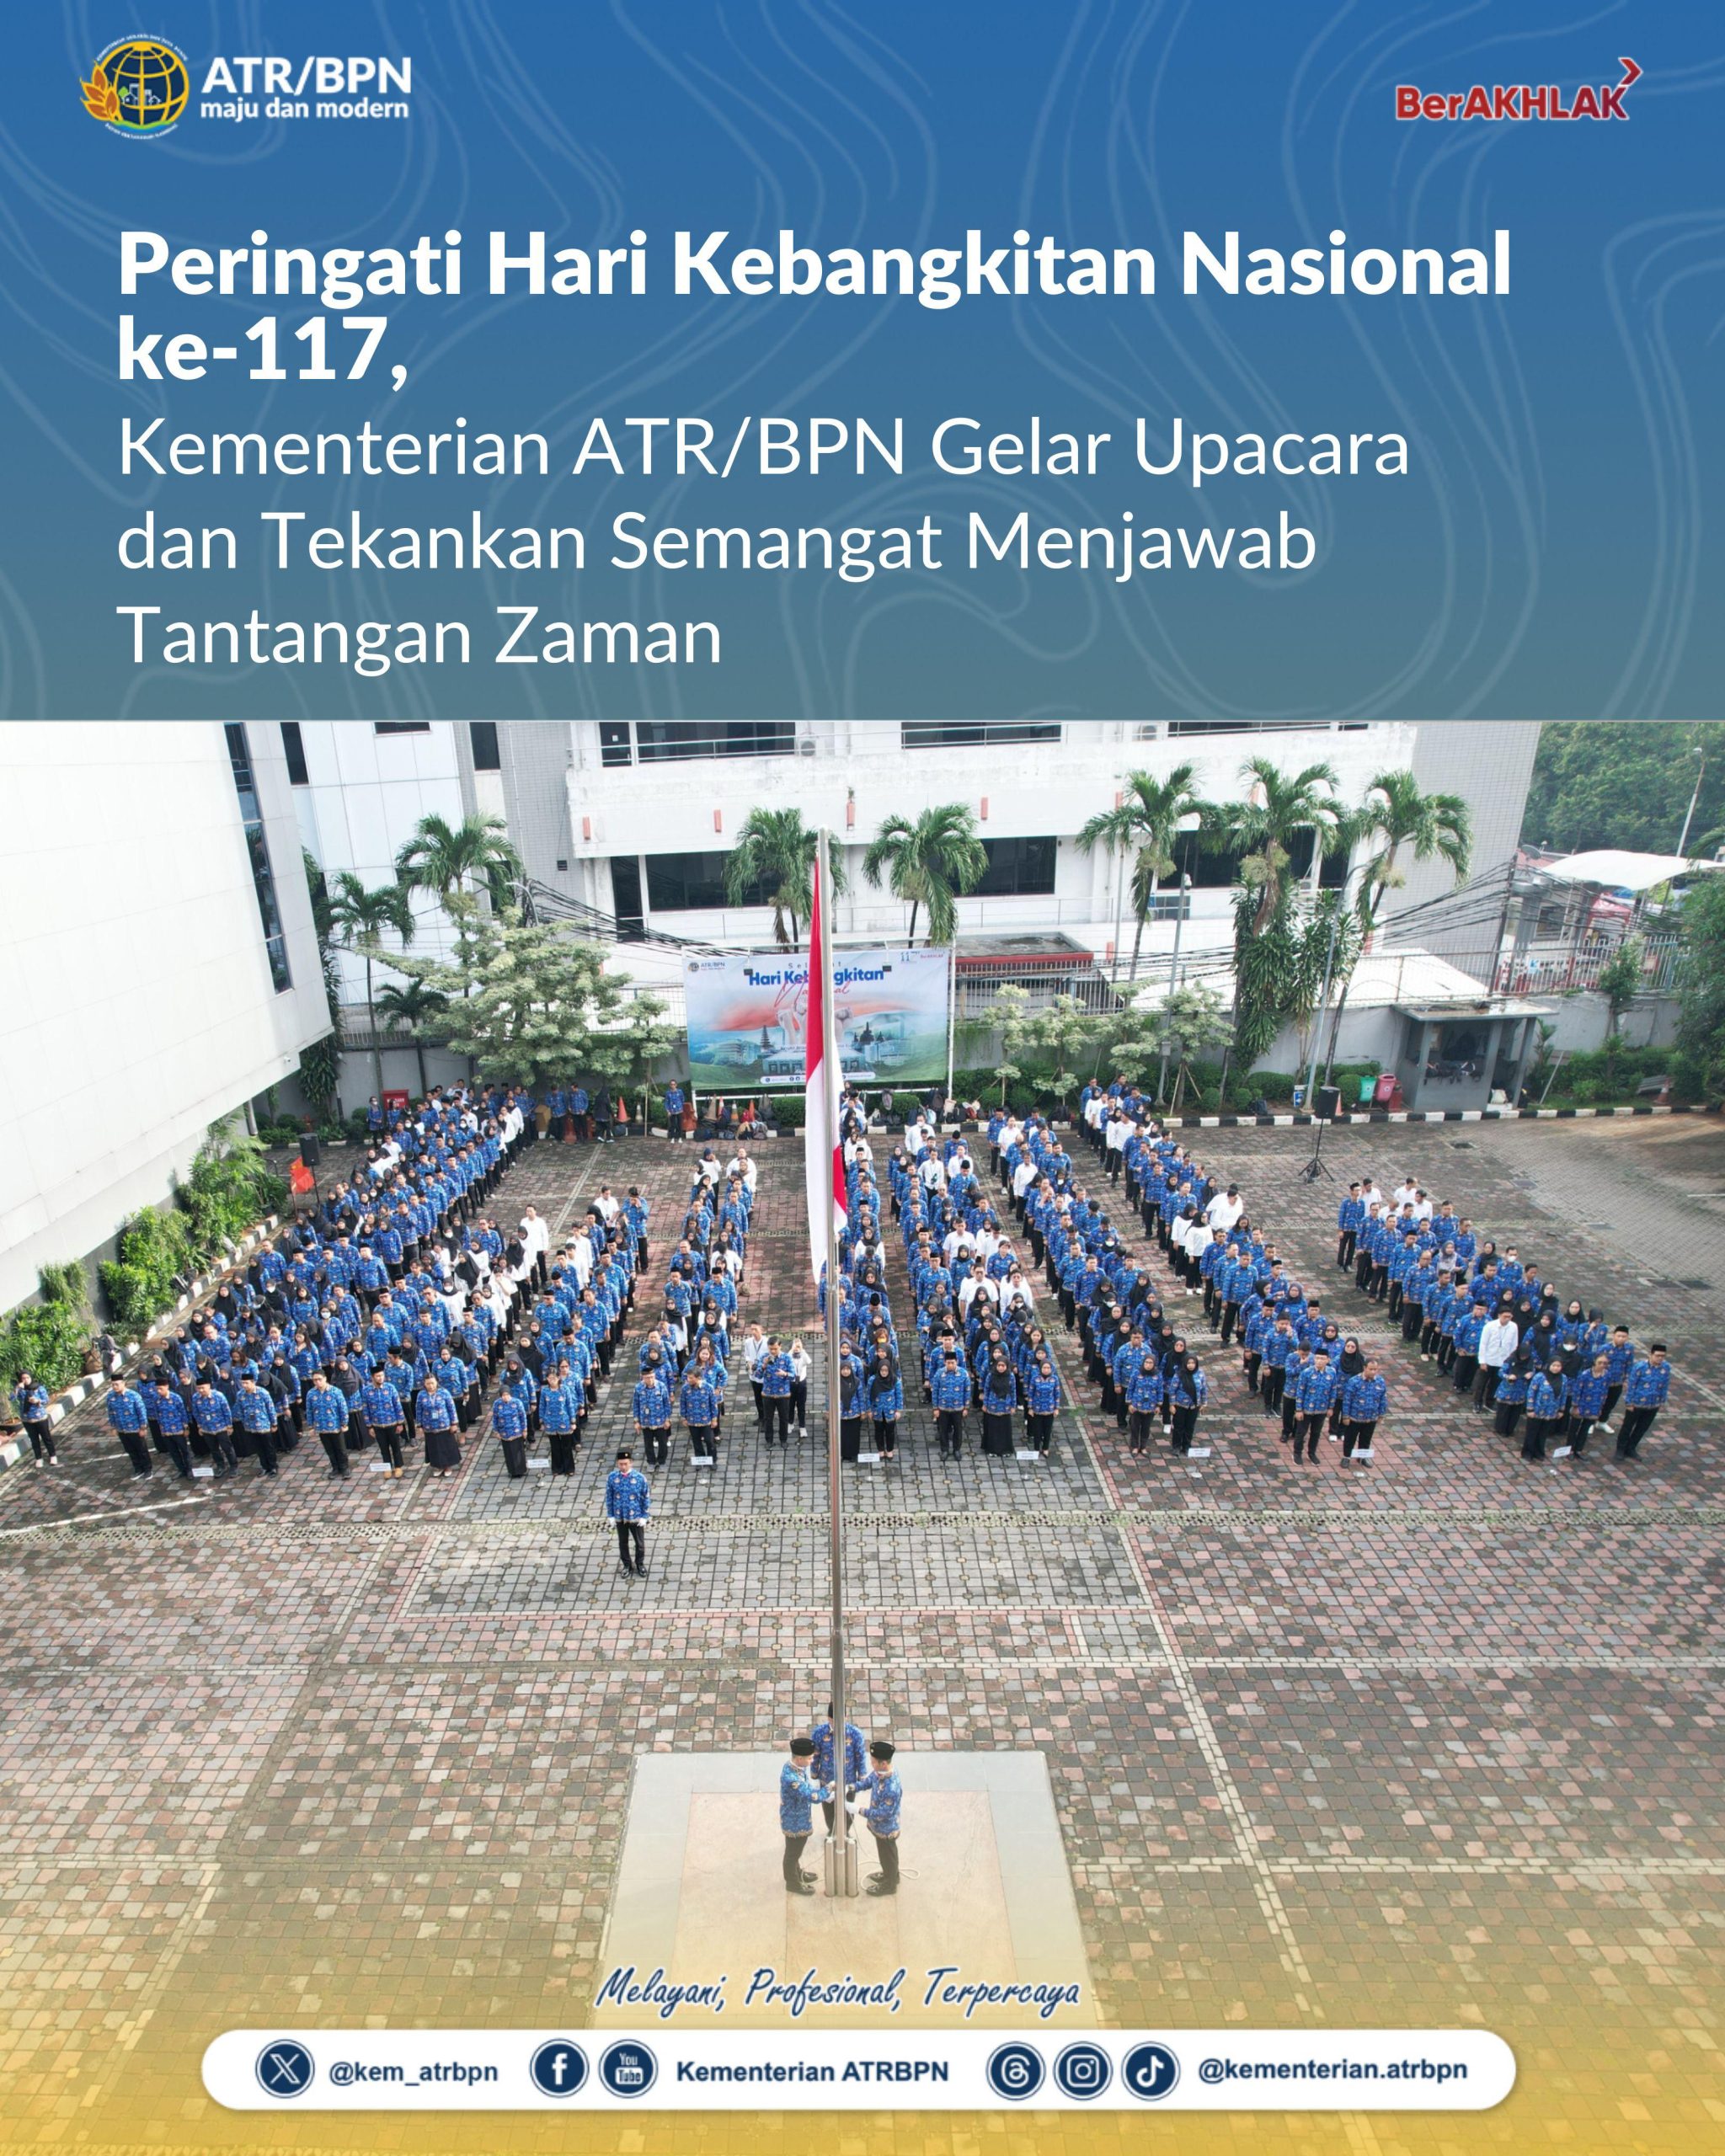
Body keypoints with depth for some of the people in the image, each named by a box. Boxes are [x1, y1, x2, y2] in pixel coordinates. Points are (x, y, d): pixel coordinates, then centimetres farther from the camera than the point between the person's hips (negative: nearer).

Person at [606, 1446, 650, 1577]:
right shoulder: (612, 1477, -13)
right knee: (623, 1543, 18)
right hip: (619, 1517, 1)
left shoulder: (640, 1478, -17)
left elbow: (646, 1498, -7)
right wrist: (610, 1516, -1)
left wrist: (644, 1516, -6)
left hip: (636, 1518, -1)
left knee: (639, 1543, 15)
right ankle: (627, 1565, 39)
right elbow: (609, 1497, -2)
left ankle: (640, 1564, 38)